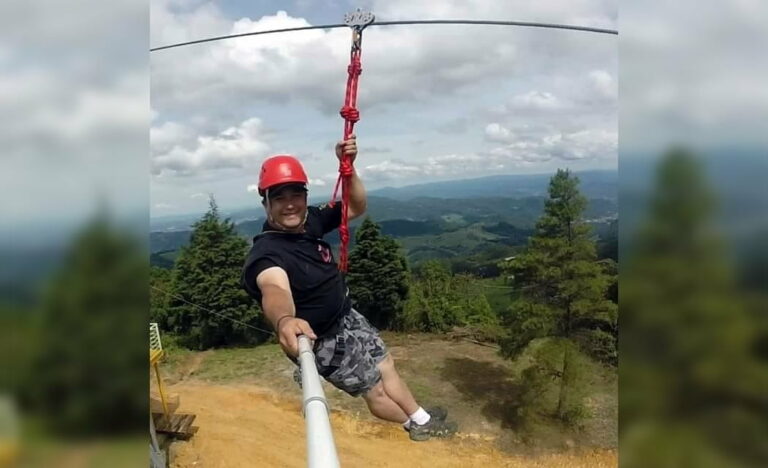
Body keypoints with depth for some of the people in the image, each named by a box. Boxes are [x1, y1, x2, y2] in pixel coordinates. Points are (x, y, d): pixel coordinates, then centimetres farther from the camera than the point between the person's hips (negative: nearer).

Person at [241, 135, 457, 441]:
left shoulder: (310, 220, -10)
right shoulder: (266, 252, -33)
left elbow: (356, 207, 0)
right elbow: (275, 289, -54)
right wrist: (284, 321, -77)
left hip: (347, 317, 8)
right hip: (324, 340, -7)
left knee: (385, 365, 24)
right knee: (375, 389, 11)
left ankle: (422, 419, 48)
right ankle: (415, 425, 40)